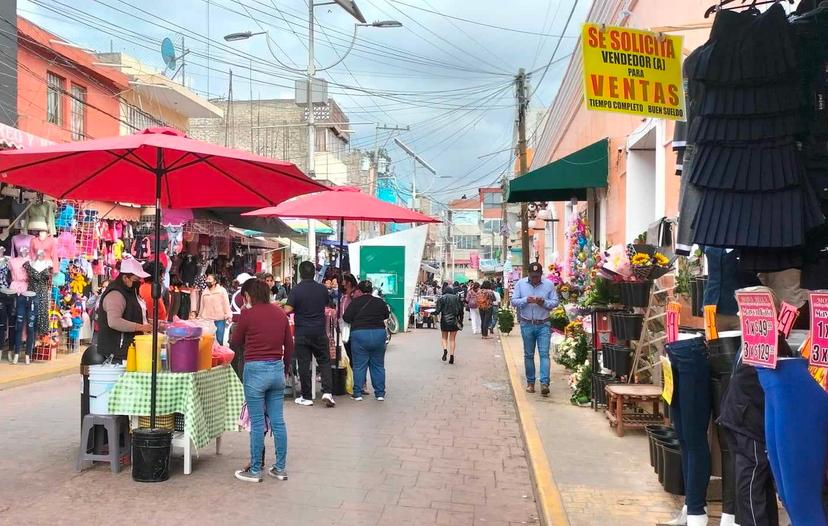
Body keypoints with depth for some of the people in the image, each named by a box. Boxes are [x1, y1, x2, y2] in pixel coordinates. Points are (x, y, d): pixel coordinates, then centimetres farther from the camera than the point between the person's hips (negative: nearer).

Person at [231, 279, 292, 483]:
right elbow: (289, 345, 10)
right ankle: (281, 468, 18)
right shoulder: (280, 313, 6)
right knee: (278, 421, 10)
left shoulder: (247, 314, -9)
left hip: (256, 369, -5)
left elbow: (235, 342, 5)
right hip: (277, 369, 5)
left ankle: (255, 470, 12)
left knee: (257, 423, 3)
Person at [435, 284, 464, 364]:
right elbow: (461, 310, 2)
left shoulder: (441, 298, -2)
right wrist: (461, 321, 9)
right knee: (453, 339, 8)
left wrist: (432, 312, 12)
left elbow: (438, 311, -8)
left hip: (445, 321, -1)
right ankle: (452, 355, 1)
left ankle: (445, 350, -10)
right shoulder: (457, 298, 4)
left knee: (444, 337, 14)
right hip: (454, 321, 2)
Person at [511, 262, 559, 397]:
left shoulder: (549, 284, 0)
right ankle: (530, 382, 18)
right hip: (527, 325, 1)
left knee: (544, 354, -9)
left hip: (543, 325, -1)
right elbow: (514, 301, -1)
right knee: (528, 355, 8)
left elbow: (555, 302, 1)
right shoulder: (520, 283, 2)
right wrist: (526, 300, -19)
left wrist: (543, 302, -19)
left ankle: (544, 383, -14)